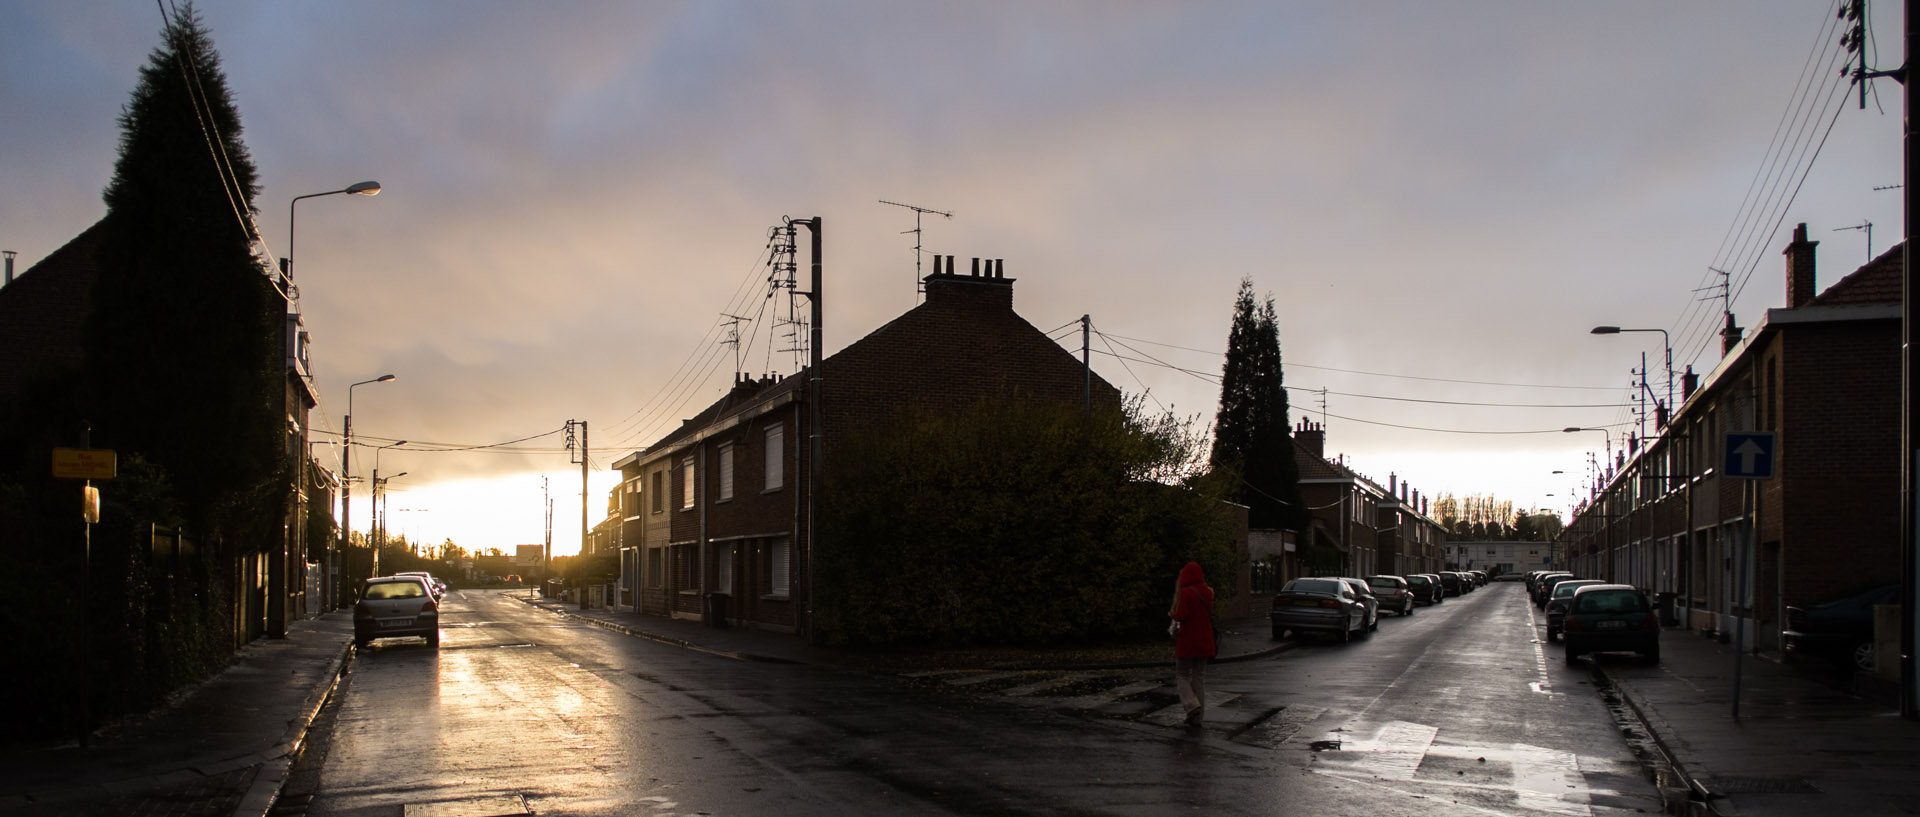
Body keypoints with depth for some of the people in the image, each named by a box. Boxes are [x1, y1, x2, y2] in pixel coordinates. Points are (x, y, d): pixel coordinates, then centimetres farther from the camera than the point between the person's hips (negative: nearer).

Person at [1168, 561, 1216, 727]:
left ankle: (1192, 705, -14)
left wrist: (1172, 613, 1)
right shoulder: (1208, 593, 6)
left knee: (1182, 675, 8)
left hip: (1187, 641, -6)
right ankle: (1197, 717, 12)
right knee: (1199, 677, 11)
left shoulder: (1186, 593, -15)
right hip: (1204, 642, 6)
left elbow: (1182, 616, -20)